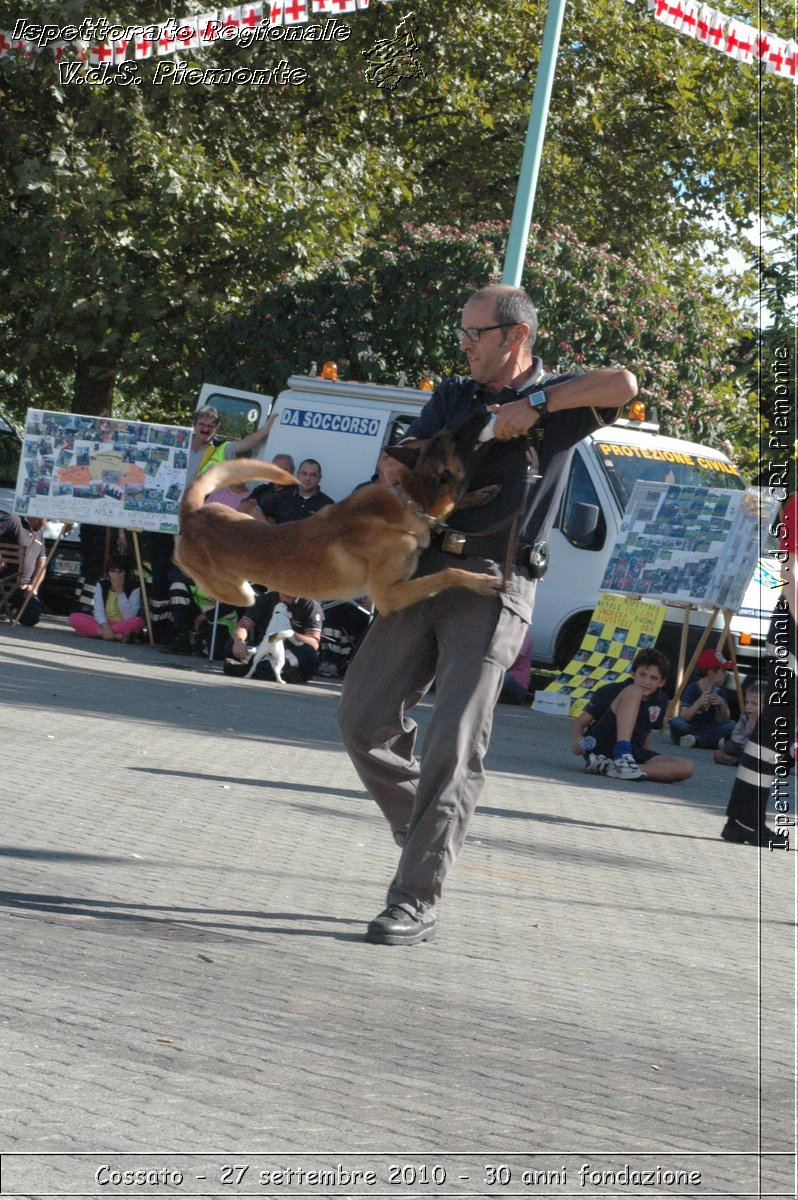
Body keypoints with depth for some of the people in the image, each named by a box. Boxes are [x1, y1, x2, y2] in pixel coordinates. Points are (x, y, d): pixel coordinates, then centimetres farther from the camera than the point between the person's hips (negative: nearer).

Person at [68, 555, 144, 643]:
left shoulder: (134, 589, -5)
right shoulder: (101, 585, 2)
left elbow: (129, 617, -15)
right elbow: (98, 610, -8)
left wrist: (120, 592, -20)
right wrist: (105, 626, -27)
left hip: (123, 627, -3)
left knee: (138, 622, -36)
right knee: (74, 617, -23)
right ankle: (117, 636, -32)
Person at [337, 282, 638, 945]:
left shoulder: (555, 400, 2)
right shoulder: (454, 395, 17)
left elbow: (623, 384, -17)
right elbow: (398, 459, 11)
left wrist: (533, 405, -13)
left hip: (493, 586, -6)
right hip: (423, 569, 6)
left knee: (453, 746, -11)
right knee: (364, 717, 4)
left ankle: (417, 901, -9)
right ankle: (423, 832, 24)